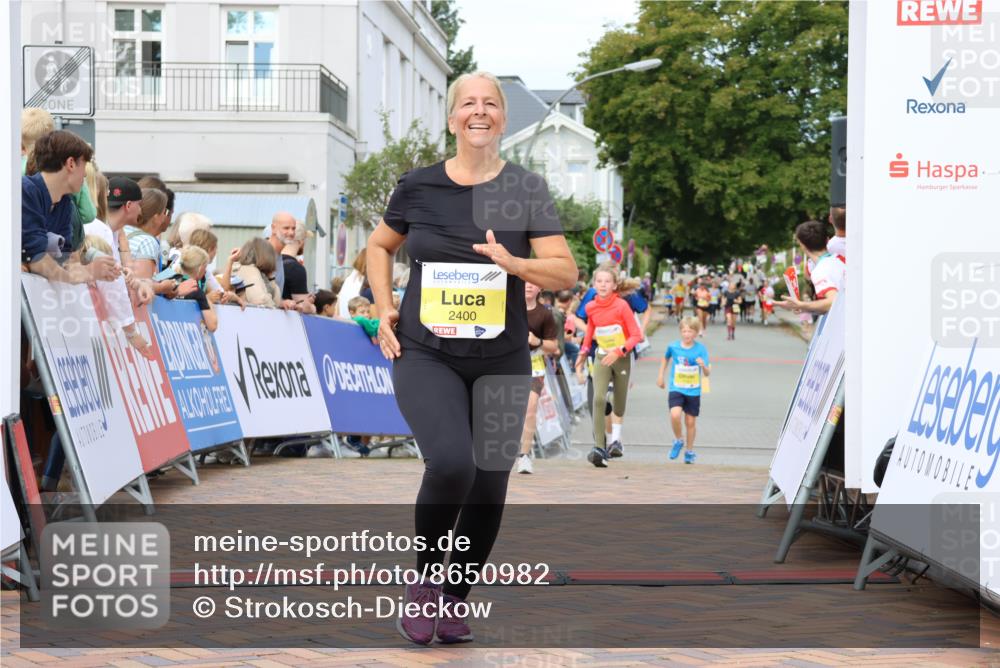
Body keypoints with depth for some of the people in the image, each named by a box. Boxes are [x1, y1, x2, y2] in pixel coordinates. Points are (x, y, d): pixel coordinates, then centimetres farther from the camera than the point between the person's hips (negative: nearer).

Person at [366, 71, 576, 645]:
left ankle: (454, 601, 27)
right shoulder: (418, 186, 2)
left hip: (501, 361, 2)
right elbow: (380, 246, 19)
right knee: (451, 462, -24)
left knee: (489, 487, 5)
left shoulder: (526, 189, -1)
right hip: (425, 356, -1)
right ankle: (425, 578, 1)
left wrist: (514, 263, -24)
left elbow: (566, 273, -5)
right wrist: (385, 307, 5)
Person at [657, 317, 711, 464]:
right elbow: (665, 358, 20)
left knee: (690, 422, 7)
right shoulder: (673, 346, -4)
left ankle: (690, 451, 27)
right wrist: (660, 376, 19)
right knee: (675, 415, -22)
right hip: (676, 389, 0)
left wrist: (703, 366, -33)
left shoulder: (701, 349, -9)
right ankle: (678, 440, 6)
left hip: (693, 391, 0)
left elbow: (707, 374, -12)